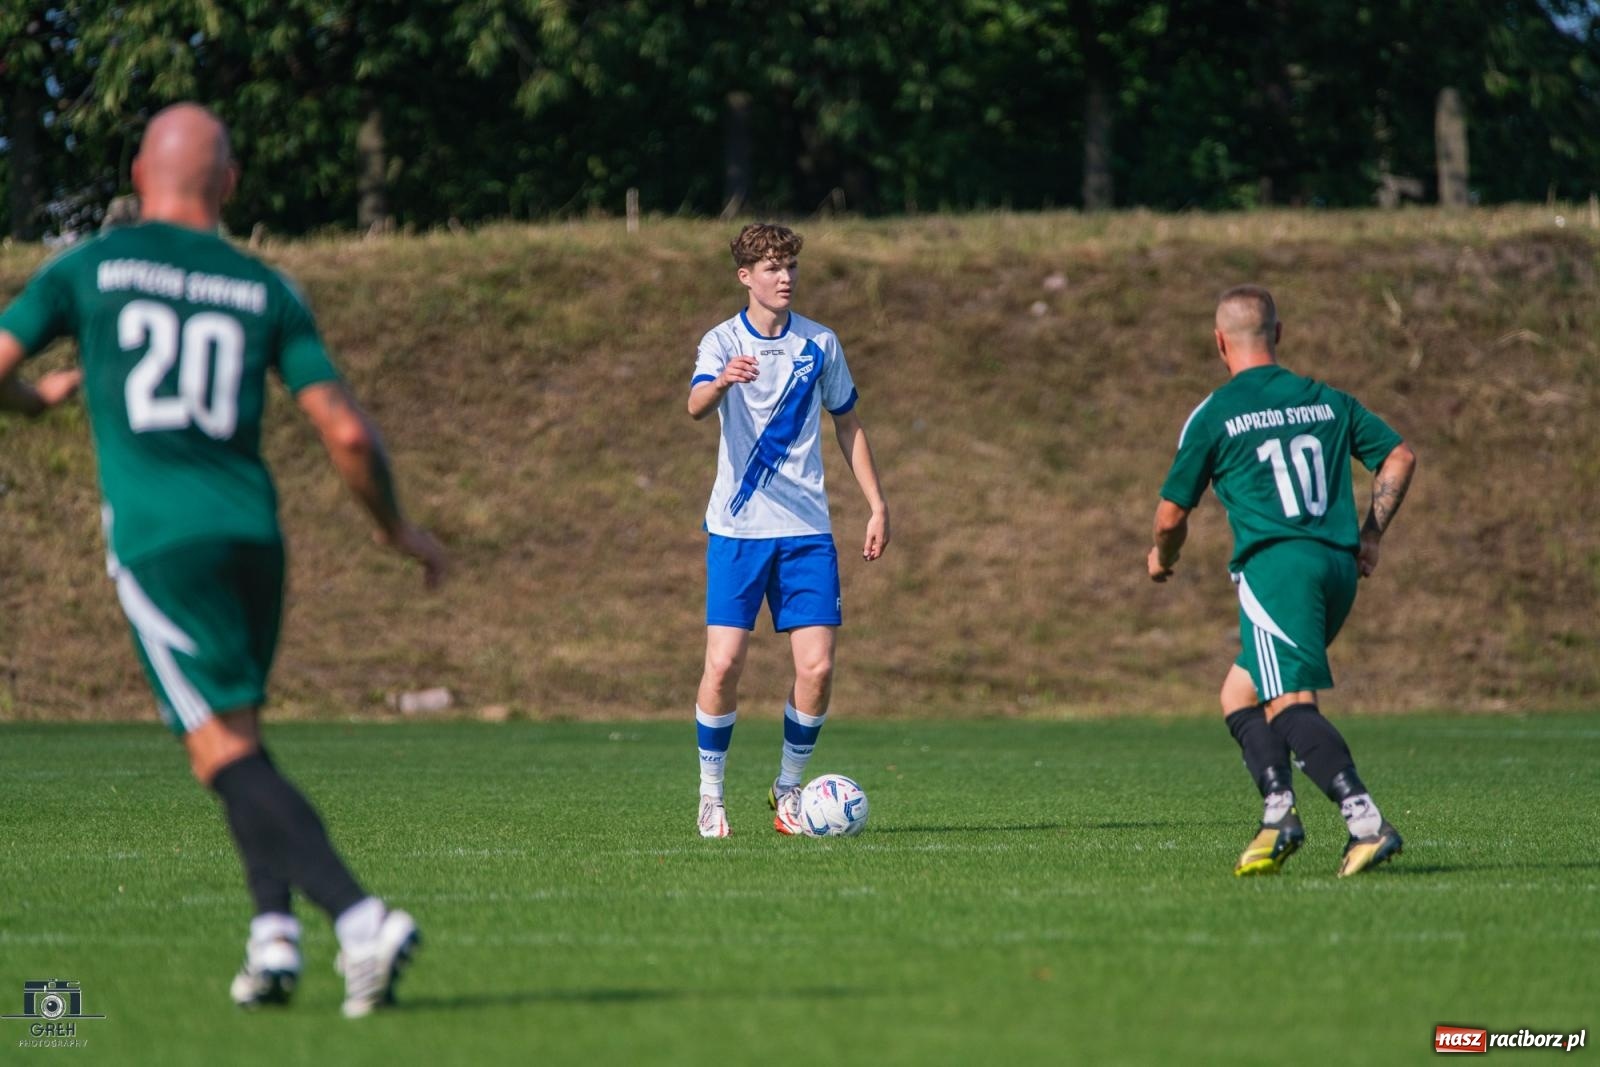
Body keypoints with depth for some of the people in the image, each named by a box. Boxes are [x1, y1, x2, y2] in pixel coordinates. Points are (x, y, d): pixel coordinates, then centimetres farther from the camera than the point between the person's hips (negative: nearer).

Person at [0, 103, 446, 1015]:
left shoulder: (89, 268, 5)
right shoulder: (265, 290, 10)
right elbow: (348, 433, 4)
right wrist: (397, 528, 20)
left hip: (157, 538, -4)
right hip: (253, 531, 4)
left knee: (227, 753, -7)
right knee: (237, 731, 22)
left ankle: (359, 915, -25)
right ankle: (273, 924, 4)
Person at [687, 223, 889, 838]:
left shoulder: (819, 343, 8)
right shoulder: (722, 342, -2)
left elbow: (848, 425, 18)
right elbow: (696, 406, -23)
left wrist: (877, 505, 11)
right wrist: (722, 381, -46)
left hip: (807, 530, 3)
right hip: (737, 527, -3)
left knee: (817, 667, -6)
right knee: (723, 663, -10)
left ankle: (789, 789, 13)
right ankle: (710, 793, 8)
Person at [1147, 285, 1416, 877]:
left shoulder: (1212, 416, 2)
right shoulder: (1328, 401, 17)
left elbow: (1171, 516, 6)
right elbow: (1400, 455, 14)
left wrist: (1162, 557, 28)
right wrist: (1370, 537, 20)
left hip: (1275, 566, -6)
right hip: (1339, 571, 6)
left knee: (1290, 706, -15)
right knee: (1238, 694, 17)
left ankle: (1366, 821, -32)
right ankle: (1278, 813, -2)